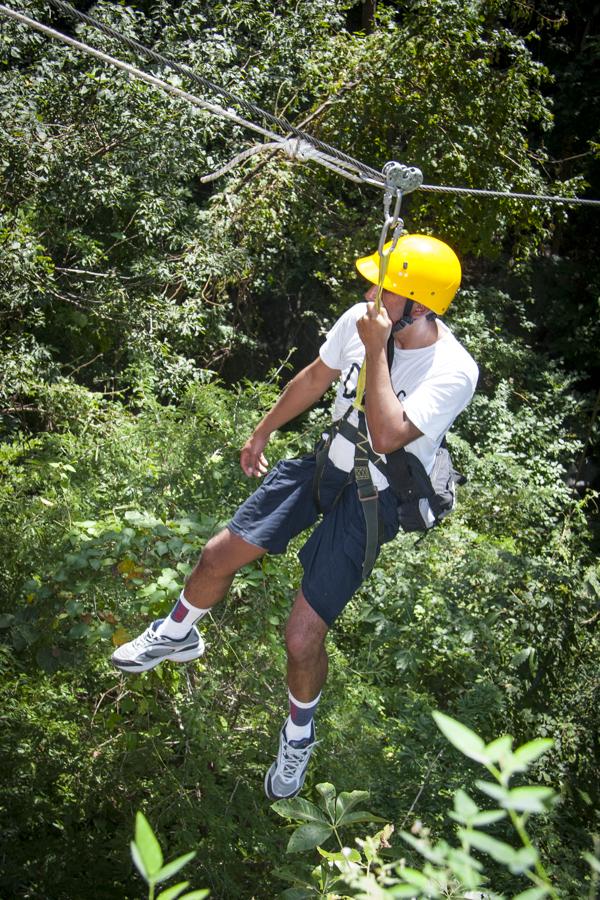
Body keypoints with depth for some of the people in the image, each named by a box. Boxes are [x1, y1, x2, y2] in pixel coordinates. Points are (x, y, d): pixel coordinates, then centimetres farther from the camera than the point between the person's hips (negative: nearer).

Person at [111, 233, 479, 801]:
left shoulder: (453, 371, -27)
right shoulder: (360, 319, -12)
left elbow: (387, 437, -38)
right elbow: (315, 378, 7)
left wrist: (376, 350, -34)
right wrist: (262, 432, 20)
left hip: (373, 500, -5)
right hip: (327, 464, 5)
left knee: (303, 637, -8)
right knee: (219, 555, 8)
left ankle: (299, 733, 25)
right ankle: (177, 634, 42)